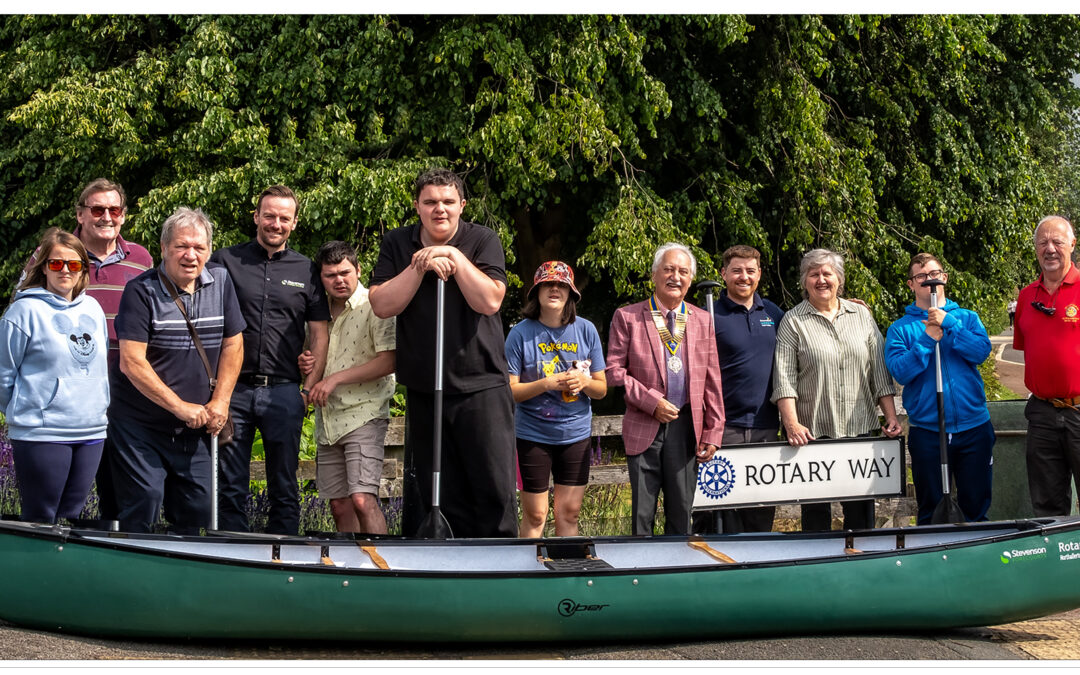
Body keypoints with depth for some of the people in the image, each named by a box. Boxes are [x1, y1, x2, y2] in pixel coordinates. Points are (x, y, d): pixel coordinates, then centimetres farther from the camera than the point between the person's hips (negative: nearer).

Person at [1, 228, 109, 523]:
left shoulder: (93, 309, 10)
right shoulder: (26, 311, -7)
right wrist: (25, 412, 4)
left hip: (91, 433, 5)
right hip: (41, 436, -5)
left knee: (72, 518, 10)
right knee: (40, 522, 0)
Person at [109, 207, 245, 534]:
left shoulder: (220, 281, 4)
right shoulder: (141, 290, -11)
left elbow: (233, 345, 8)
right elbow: (131, 362, -17)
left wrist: (220, 402, -3)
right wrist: (180, 407, -18)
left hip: (194, 428, 5)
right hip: (141, 425, -5)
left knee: (196, 514, 9)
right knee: (140, 513, -5)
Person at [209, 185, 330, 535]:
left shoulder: (306, 270, 9)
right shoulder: (225, 261, 5)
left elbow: (319, 334, 10)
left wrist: (309, 388, 0)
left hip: (284, 392, 1)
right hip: (232, 389, -1)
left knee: (284, 489, 6)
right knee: (230, 487, 4)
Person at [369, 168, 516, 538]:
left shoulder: (482, 240, 0)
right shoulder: (397, 244, 7)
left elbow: (490, 301, -13)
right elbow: (382, 305, -5)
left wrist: (455, 257, -16)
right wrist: (420, 266, -13)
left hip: (481, 385, -2)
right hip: (424, 390, 2)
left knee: (495, 488, -6)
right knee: (439, 497, 5)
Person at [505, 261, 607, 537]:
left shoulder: (586, 330, 3)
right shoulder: (521, 333, -5)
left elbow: (602, 389, 7)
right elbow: (509, 390, -7)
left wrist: (585, 382, -15)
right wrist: (547, 384, -20)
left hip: (576, 433, 3)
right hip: (533, 434, -3)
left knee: (569, 513, 6)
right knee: (535, 516, 1)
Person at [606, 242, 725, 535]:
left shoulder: (702, 320, 10)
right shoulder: (627, 317, 1)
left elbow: (711, 381, 9)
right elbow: (614, 370, -3)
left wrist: (713, 432, 3)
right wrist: (652, 402, -12)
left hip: (686, 427, 2)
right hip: (644, 427, -2)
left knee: (681, 513, 8)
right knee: (642, 512, 1)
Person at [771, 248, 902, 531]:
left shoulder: (861, 315, 12)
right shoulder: (793, 322, 2)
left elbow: (880, 372, 12)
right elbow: (784, 380, -6)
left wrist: (891, 417, 5)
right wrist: (792, 425, -16)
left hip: (859, 429, 3)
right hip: (812, 431, -3)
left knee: (861, 508, 5)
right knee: (816, 510, 2)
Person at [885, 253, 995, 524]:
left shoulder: (966, 317, 9)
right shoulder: (901, 328, 4)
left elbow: (982, 351, -9)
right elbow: (900, 371, -10)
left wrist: (948, 324, -14)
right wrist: (928, 339, -17)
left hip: (974, 427, 1)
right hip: (926, 430, -1)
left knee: (977, 505, 8)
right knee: (930, 509, 7)